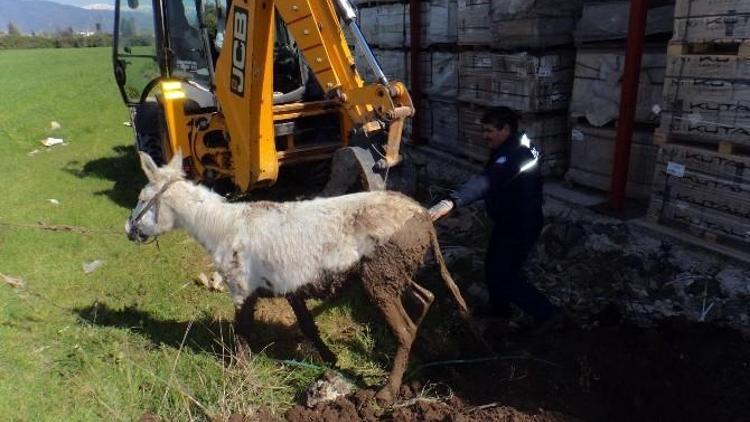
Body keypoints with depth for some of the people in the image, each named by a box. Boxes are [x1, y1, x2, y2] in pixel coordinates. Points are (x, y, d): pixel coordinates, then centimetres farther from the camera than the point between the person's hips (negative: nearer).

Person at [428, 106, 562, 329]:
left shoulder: (514, 154, -31)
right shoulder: (509, 149, 4)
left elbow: (486, 181, -48)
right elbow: (490, 181, 12)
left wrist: (450, 202, -60)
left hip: (520, 225, -10)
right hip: (508, 221, 10)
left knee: (504, 276, -2)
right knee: (493, 265, 22)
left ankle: (547, 313, 11)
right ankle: (499, 306, 44)